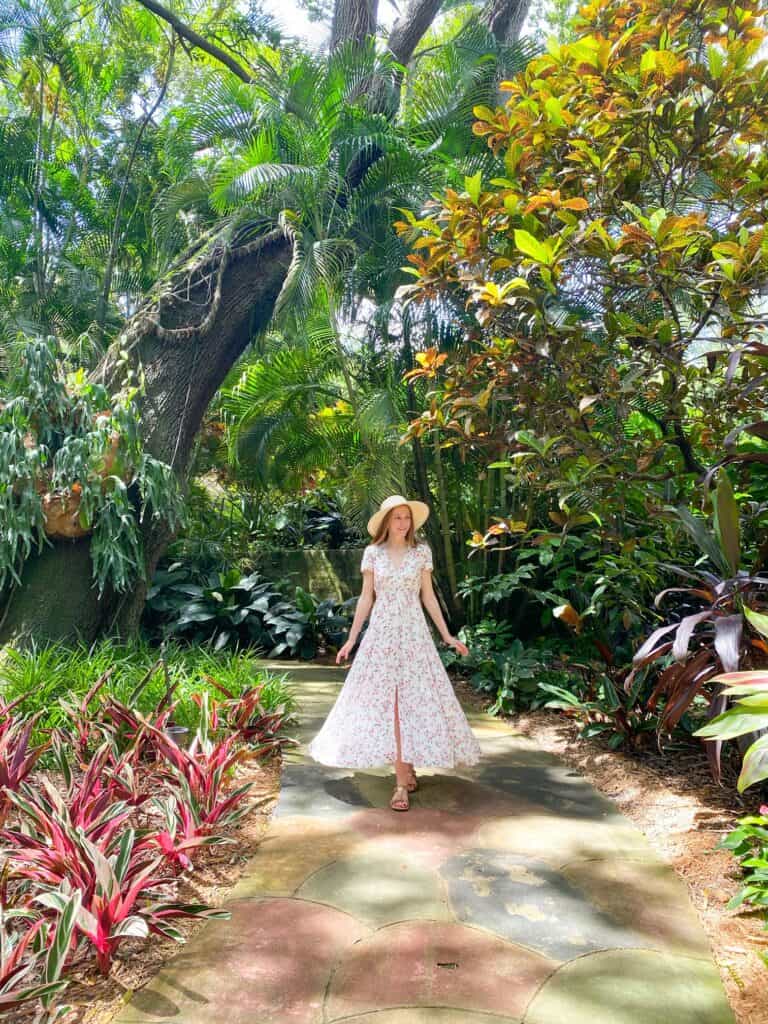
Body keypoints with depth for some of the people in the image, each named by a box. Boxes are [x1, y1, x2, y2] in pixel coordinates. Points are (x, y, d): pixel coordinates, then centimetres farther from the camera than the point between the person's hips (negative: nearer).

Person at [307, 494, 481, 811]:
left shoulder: (422, 552, 4)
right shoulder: (372, 553, 2)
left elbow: (428, 596, 8)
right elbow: (366, 598, 5)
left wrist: (447, 635, 7)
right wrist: (351, 638, 2)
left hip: (414, 633, 0)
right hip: (381, 632, 0)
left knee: (411, 701, -1)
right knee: (386, 701, -2)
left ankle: (404, 777, 13)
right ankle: (405, 773, 6)